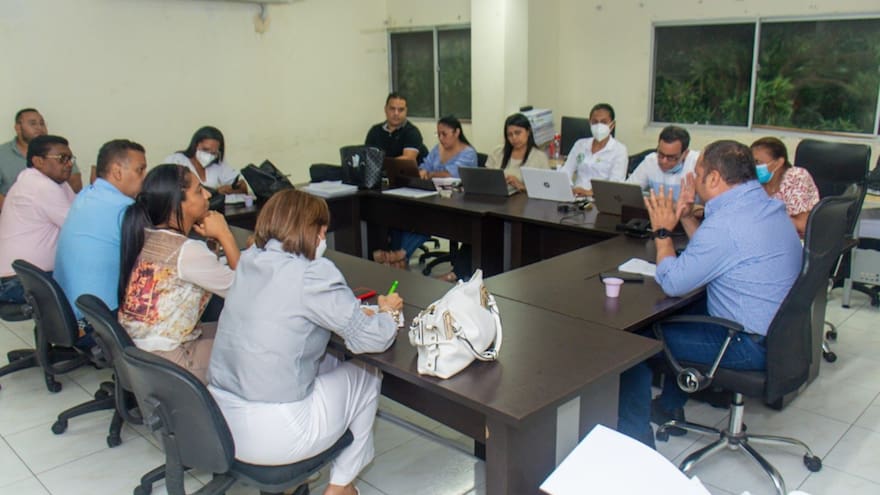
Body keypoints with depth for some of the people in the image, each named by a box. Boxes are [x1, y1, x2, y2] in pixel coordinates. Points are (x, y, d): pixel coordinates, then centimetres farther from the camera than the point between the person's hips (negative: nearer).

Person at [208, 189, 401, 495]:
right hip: (271, 436, -7)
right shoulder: (312, 274, -19)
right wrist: (388, 311, 7)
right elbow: (373, 339, -14)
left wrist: (358, 312, 11)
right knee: (366, 375, 15)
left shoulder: (249, 261, 2)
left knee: (329, 364, 24)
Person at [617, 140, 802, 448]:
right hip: (777, 333, 10)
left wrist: (662, 231, -6)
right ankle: (670, 407, 40)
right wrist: (686, 218, 8)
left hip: (750, 346, -10)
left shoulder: (727, 222, -26)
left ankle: (633, 437, 7)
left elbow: (672, 283, -19)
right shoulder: (766, 205, 7)